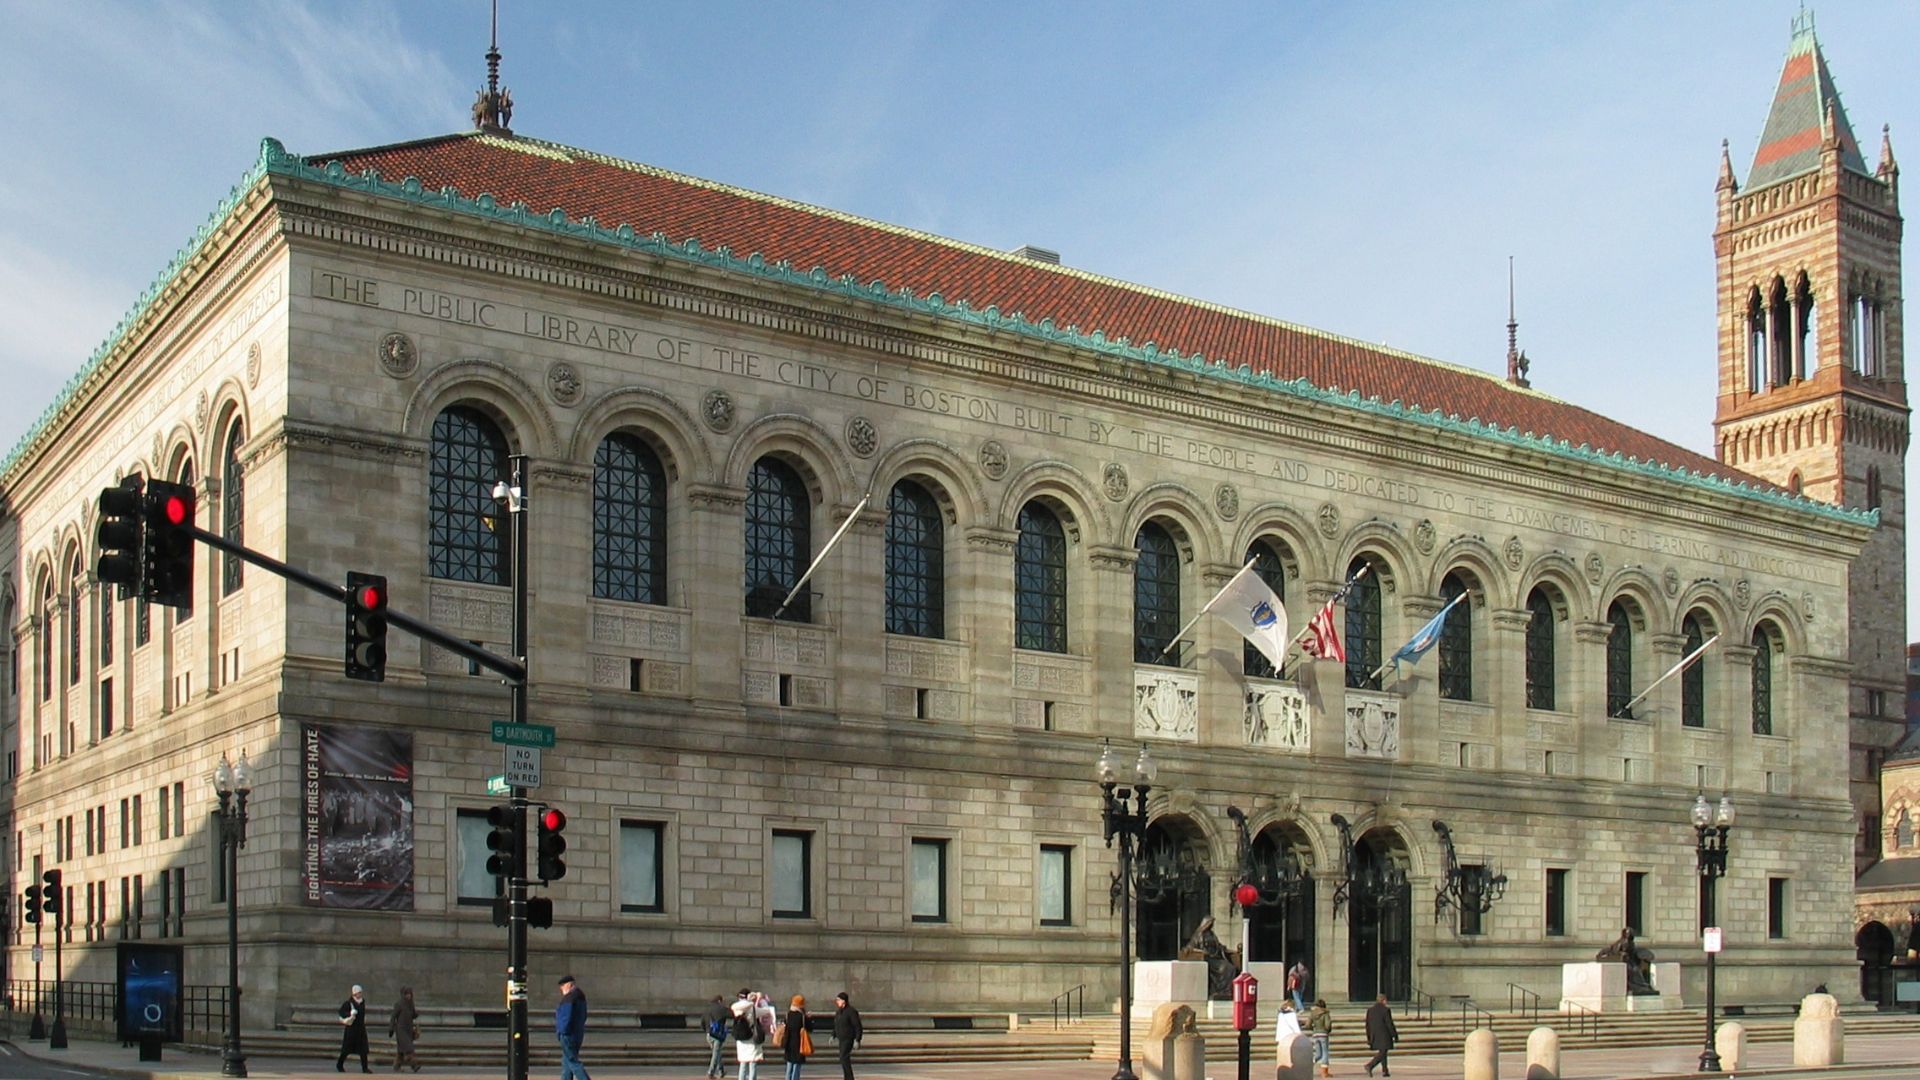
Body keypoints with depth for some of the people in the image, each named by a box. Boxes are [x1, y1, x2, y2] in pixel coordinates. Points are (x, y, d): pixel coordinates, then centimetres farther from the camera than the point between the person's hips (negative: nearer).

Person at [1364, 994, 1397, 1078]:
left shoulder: (1370, 1009, 6)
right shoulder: (1386, 1010, -12)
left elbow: (1368, 1025, 9)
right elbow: (1390, 1024, -12)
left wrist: (1369, 1038, 15)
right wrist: (1395, 1036, -3)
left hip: (1375, 1036, 7)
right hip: (1384, 1035, -7)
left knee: (1382, 1052, 18)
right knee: (1382, 1053, -6)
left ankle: (1385, 1071, 19)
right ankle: (1370, 1065, -24)